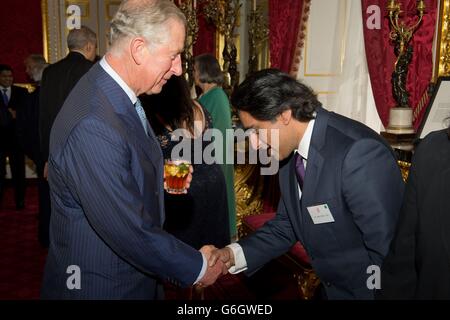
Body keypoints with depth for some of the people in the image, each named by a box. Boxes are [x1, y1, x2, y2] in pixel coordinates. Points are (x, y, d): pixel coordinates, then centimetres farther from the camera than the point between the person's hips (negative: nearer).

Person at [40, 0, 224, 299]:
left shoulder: (119, 94, -1)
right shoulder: (92, 125, -30)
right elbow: (130, 233, -27)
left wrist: (162, 177, -4)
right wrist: (197, 268, -14)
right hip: (101, 286, -8)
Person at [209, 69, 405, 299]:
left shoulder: (360, 154, -28)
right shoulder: (290, 154, -2)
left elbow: (388, 254, -28)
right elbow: (286, 225, 6)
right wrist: (236, 254, -7)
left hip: (368, 290, -7)